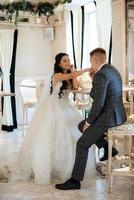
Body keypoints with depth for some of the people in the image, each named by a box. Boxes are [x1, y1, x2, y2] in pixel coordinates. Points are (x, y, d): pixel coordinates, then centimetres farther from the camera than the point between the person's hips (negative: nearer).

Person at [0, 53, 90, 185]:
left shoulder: (68, 76, 9)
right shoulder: (57, 75, -14)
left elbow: (76, 87, -6)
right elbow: (73, 75, -31)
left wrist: (72, 70, -4)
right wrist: (86, 69, -35)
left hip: (64, 107, 8)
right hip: (53, 107, -8)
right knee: (48, 137, -8)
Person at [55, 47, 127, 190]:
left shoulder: (101, 75, -20)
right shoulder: (112, 70, 11)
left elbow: (98, 103, -24)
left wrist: (89, 122, -12)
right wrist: (94, 78, 10)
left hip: (108, 117, -10)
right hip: (117, 113, 10)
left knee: (82, 144, -3)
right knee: (81, 126, 23)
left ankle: (75, 181, 3)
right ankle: (108, 148, 19)